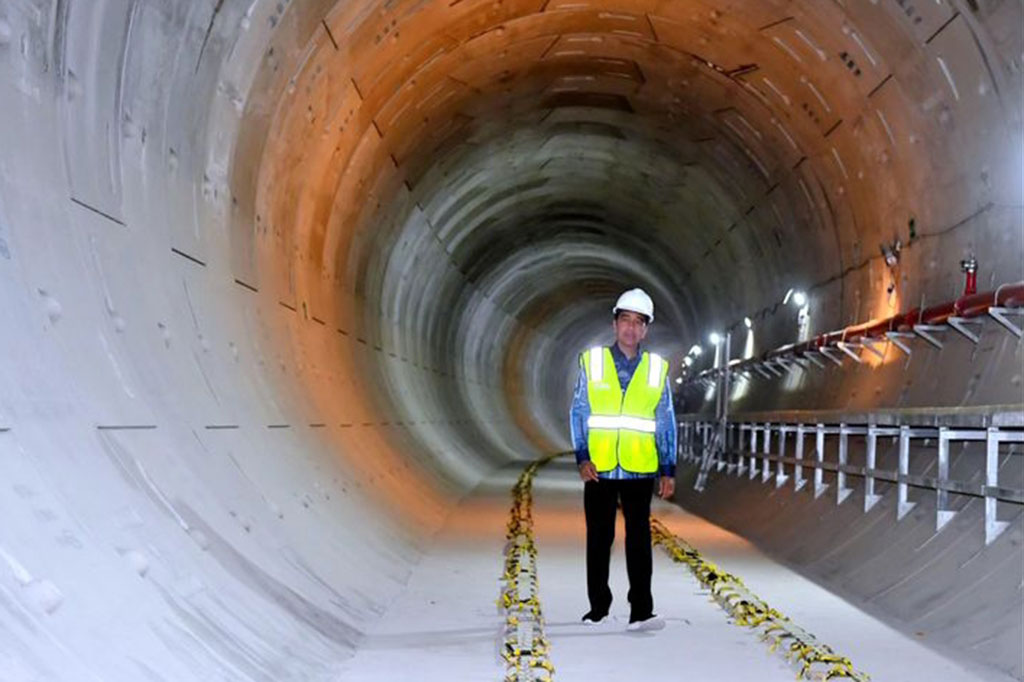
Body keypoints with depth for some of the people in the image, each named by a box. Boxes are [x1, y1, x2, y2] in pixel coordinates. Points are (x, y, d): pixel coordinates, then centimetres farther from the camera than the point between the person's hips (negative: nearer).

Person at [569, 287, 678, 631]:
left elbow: (666, 422, 9)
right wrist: (582, 457, -5)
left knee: (639, 539, -3)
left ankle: (641, 611, -2)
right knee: (599, 539, 8)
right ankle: (598, 607, 19)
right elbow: (578, 412, 4)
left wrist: (668, 470, 5)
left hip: (640, 470, 0)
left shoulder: (657, 369, 7)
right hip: (599, 469, 0)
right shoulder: (592, 361, 4)